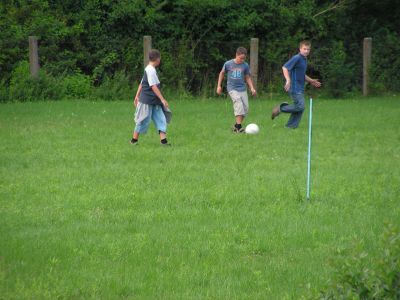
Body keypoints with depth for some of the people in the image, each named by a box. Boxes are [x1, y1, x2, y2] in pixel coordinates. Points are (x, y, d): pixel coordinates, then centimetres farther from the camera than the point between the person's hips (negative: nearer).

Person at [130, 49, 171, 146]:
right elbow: (153, 87, -22)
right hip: (148, 101, -9)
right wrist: (162, 99, -23)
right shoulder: (151, 71, -17)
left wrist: (137, 96, 24)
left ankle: (163, 140, -6)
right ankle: (134, 140, 12)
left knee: (161, 119, 1)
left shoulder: (148, 69, 13)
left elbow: (142, 83, 19)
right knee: (144, 121, 0)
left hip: (154, 102, 9)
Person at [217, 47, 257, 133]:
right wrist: (219, 86, 11)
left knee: (245, 108, -1)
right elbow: (222, 73, 13)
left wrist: (252, 88, 4)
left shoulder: (245, 65, 3)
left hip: (242, 89, 4)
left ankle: (236, 126, 14)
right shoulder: (228, 64, -3)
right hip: (232, 89, -4)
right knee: (239, 105, -23)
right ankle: (239, 127, -24)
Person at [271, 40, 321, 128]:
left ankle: (291, 126, 13)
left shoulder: (304, 60, 17)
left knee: (299, 108, 7)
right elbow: (285, 67, -20)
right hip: (295, 88, -9)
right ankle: (280, 108, -1)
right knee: (300, 106, -15)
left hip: (300, 88, 9)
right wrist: (288, 80, -30)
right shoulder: (296, 58, -12)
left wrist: (311, 81, 25)